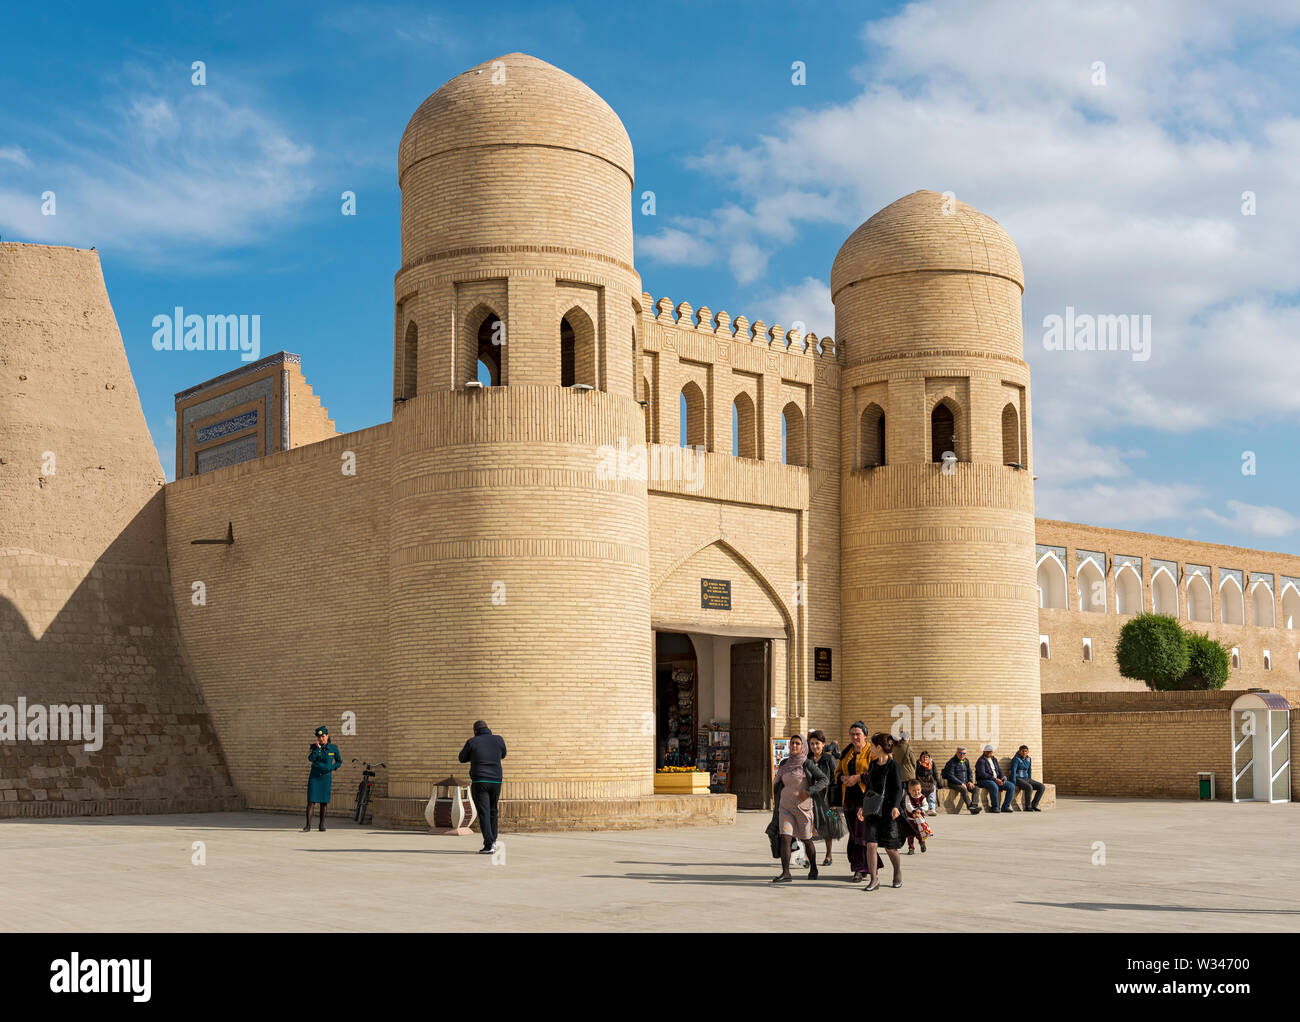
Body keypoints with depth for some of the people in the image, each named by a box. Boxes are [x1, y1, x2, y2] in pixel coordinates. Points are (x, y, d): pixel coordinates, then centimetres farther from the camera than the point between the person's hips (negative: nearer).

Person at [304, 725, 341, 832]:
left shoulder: (333, 748, 1)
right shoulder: (314, 747, 1)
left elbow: (339, 761, 12)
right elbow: (311, 759, -16)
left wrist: (332, 768, -4)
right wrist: (318, 748, -16)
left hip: (326, 777, 0)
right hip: (314, 776, 0)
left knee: (323, 802, 3)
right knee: (310, 800, -7)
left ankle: (322, 824, 14)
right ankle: (308, 825, -4)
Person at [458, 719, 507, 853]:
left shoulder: (472, 742, -3)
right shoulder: (498, 740, 4)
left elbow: (462, 758, 10)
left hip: (479, 782, -3)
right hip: (496, 781, 3)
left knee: (483, 813, -5)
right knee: (492, 810, 20)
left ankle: (488, 845, -13)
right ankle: (492, 840, 22)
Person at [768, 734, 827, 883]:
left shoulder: (807, 763, -7)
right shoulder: (785, 763, 8)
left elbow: (824, 780, -8)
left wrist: (809, 791, -19)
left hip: (803, 805, -4)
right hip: (786, 806, 4)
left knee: (806, 840, 11)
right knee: (785, 838, -11)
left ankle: (813, 869, 31)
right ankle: (786, 873, -13)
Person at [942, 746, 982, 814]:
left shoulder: (966, 761, 13)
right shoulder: (952, 762, -8)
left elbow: (969, 773, 22)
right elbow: (950, 776, -15)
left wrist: (970, 781, 2)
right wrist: (961, 783, -20)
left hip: (965, 783, 6)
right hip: (954, 783, -6)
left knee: (975, 788, -19)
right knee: (963, 789, -35)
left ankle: (975, 805, -34)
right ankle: (970, 806, -39)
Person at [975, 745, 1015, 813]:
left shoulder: (994, 759, 17)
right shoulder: (981, 761, -8)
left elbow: (999, 771, 17)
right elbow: (982, 774, -19)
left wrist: (1003, 777, -6)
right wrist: (995, 779, -23)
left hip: (997, 780, 8)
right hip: (984, 781, -8)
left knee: (1011, 786, -10)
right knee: (994, 786, -40)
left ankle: (1005, 807, -6)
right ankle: (994, 807, -23)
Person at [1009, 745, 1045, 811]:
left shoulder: (1028, 759, 10)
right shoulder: (1016, 759, -12)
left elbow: (1029, 772, 17)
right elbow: (1013, 771, -18)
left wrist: (1031, 782, 7)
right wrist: (1014, 785, -23)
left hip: (1026, 779, 7)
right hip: (1018, 779, -7)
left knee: (1041, 787, -12)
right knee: (1029, 787, -35)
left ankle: (1034, 805, -10)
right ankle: (1027, 807, -21)